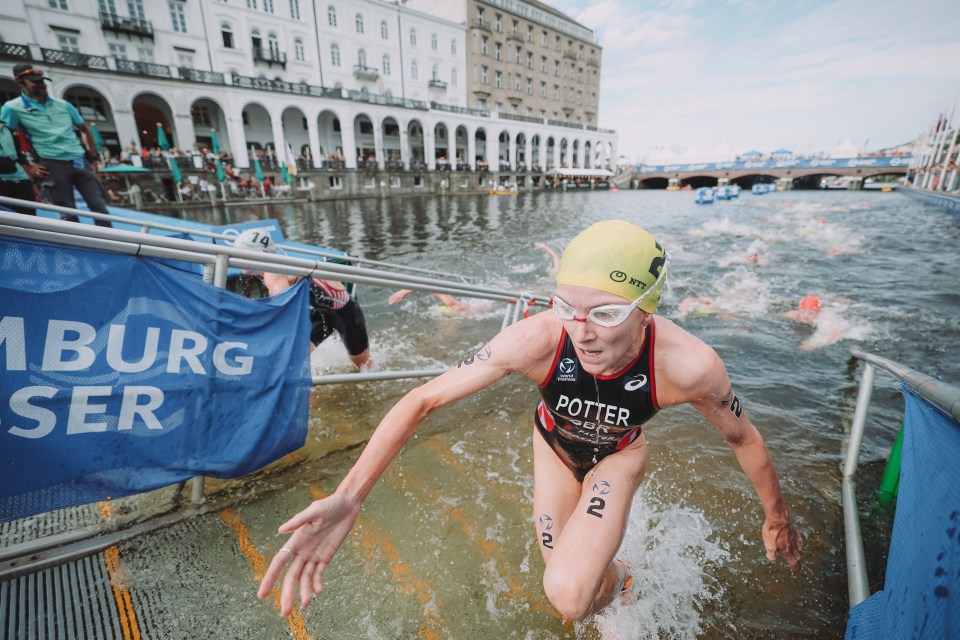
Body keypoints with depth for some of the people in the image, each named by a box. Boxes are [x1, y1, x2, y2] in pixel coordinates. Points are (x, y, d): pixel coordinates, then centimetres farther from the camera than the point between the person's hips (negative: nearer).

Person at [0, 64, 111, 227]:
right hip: (53, 166, -3)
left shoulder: (63, 105, 14)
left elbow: (84, 129, 25)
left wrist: (92, 156, 15)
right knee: (68, 214, -3)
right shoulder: (13, 108, 2)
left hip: (80, 162, 4)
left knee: (99, 207, -2)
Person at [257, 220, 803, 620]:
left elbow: (744, 438, -15)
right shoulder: (538, 339, -40)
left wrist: (777, 518, 2)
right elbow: (423, 399, -32)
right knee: (568, 582, 17)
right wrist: (348, 498, -40)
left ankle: (612, 577, 20)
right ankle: (612, 571, 56)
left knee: (570, 596, -19)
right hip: (555, 443, 1)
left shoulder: (689, 366, -38)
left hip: (618, 454, -1)